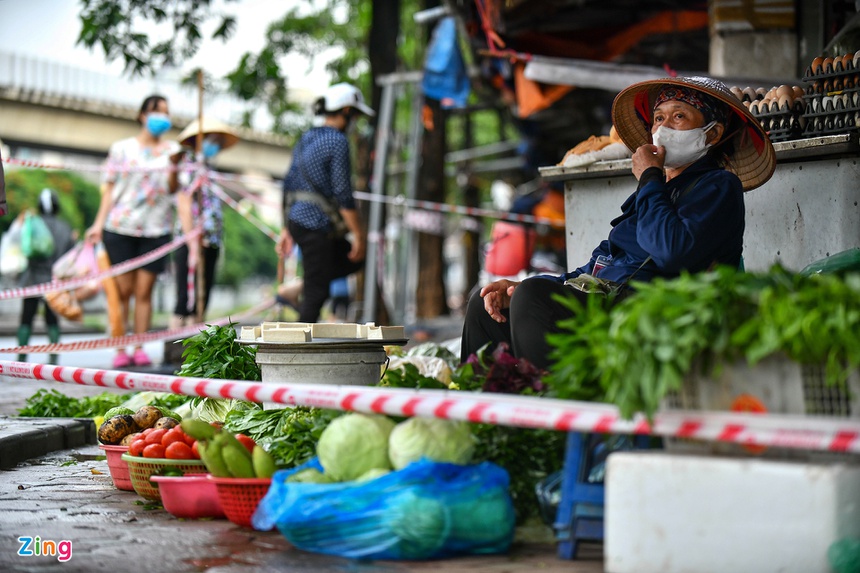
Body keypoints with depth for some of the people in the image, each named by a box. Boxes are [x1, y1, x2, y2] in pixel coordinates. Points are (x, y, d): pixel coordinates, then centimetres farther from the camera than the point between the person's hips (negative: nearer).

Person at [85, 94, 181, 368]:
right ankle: (120, 351, 4)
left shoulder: (173, 150, 11)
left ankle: (140, 349, 6)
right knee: (123, 289, -1)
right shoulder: (122, 148, 8)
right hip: (121, 227, -1)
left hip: (157, 230, 1)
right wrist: (99, 224, 0)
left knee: (144, 291, 0)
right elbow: (110, 188, 7)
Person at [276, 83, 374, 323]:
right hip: (317, 224, -9)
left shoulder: (307, 138, 13)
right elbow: (342, 193, -17)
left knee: (354, 261, 22)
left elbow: (289, 184, 16)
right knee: (316, 293, -2)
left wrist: (286, 229, 20)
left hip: (297, 220, 9)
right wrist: (358, 234, -12)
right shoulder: (337, 141, -13)